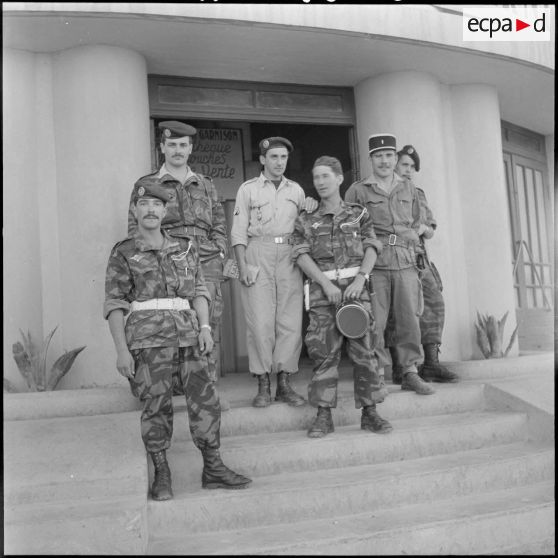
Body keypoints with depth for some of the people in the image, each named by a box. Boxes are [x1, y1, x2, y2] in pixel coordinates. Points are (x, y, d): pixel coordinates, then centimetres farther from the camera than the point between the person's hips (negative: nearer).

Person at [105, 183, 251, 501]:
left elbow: (199, 290, 15)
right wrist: (122, 350, -7)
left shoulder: (186, 247, 16)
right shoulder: (124, 253, 6)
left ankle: (213, 468, 9)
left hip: (188, 333, 3)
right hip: (147, 336, -3)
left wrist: (205, 327, 0)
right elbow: (114, 304, 1)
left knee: (205, 397, -2)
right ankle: (162, 474, 10)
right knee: (157, 404, -4)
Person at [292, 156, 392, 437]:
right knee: (322, 348, -4)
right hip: (322, 286, 1)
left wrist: (360, 278, -11)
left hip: (354, 284, 0)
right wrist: (327, 284, -10)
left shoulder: (359, 214, 13)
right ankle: (324, 415, 1)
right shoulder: (306, 220, 13)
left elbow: (371, 248, 5)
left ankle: (369, 412, 4)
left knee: (362, 346, -4)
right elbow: (302, 256, 3)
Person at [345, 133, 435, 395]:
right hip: (373, 265, -3)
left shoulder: (409, 189, 17)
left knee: (409, 319, 3)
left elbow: (418, 222, 27)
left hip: (406, 263, 3)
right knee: (374, 322, -4)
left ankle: (411, 373, 14)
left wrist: (413, 233, 8)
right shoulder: (357, 190, 6)